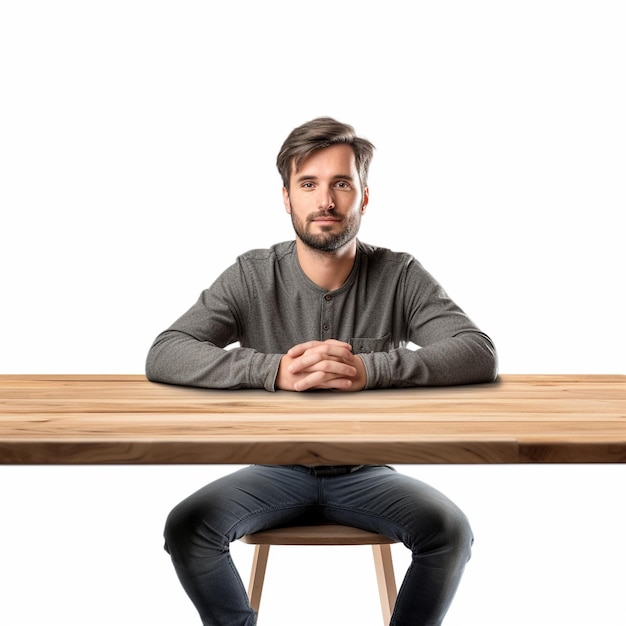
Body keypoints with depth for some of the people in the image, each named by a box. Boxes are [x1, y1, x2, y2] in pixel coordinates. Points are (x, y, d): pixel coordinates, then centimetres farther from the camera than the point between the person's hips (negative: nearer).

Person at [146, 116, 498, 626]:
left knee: (451, 530, -25)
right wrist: (275, 370, -32)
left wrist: (370, 369, -32)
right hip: (277, 470, 1)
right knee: (187, 527, -23)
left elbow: (480, 355, -16)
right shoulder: (252, 276, -6)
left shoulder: (400, 276, -6)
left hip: (367, 473, 0)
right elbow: (163, 356, -16)